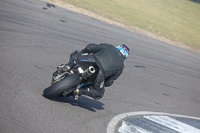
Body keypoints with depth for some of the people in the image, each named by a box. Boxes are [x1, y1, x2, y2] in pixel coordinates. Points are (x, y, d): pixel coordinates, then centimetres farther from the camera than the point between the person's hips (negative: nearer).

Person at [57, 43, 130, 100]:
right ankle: (79, 91, -3)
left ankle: (68, 66, -3)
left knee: (75, 55, 29)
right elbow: (109, 82, 22)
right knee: (99, 93, 25)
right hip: (99, 74, -1)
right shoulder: (121, 66, 23)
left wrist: (82, 52, 35)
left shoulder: (109, 47, 22)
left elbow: (90, 47, 16)